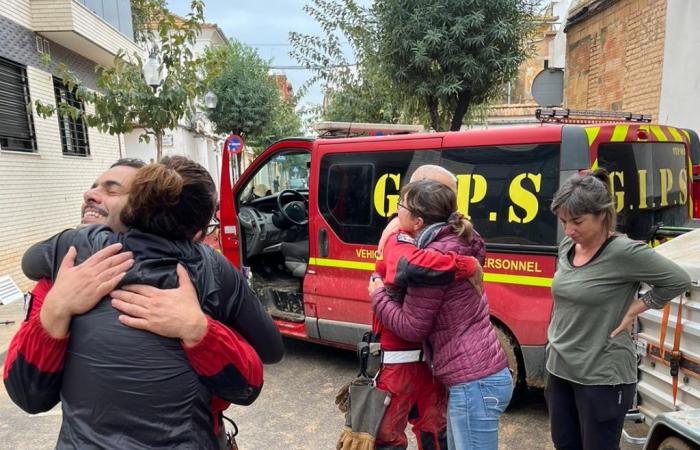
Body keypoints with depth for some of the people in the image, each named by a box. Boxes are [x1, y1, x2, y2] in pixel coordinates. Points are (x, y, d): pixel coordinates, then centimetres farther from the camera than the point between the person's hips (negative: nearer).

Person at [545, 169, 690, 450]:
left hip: (602, 377, -6)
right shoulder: (566, 247, 2)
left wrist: (633, 310, -11)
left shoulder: (624, 252, -18)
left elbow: (679, 281, -9)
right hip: (559, 369, 7)